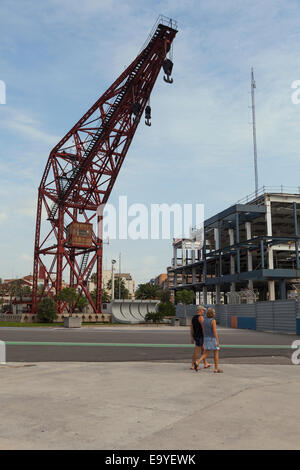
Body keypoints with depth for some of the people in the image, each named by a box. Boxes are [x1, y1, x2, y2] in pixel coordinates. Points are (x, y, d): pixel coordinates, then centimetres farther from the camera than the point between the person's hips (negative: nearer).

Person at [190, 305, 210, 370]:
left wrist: (192, 338, 14)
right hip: (200, 336, -9)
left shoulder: (193, 317, 10)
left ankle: (205, 364, 26)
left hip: (195, 336, 9)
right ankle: (192, 366, 0)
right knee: (197, 351, -4)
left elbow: (191, 328, 11)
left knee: (203, 349, 18)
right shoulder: (201, 317, -17)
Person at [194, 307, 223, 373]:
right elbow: (215, 331, -19)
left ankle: (197, 363, -13)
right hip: (213, 338, -6)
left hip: (206, 338, 6)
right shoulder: (213, 320, -16)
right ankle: (216, 369, 10)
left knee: (206, 353, 8)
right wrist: (217, 341, -18)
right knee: (216, 353, 7)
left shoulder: (204, 320, 5)